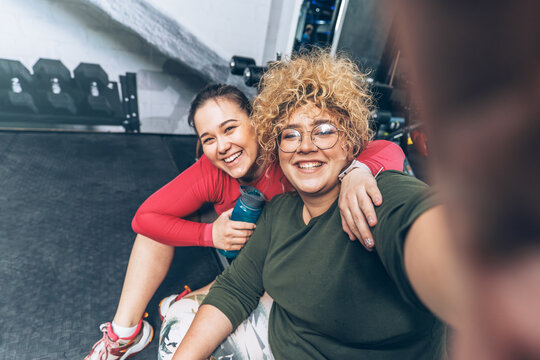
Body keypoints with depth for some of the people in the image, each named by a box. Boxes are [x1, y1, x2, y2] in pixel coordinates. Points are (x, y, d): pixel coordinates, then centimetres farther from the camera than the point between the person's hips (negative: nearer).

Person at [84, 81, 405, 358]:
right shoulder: (210, 172, -23)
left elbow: (389, 151, -38)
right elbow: (145, 218, -16)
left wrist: (357, 171, -62)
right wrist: (210, 234, -30)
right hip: (239, 253, 2)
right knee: (161, 219, -9)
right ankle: (126, 332, 2)